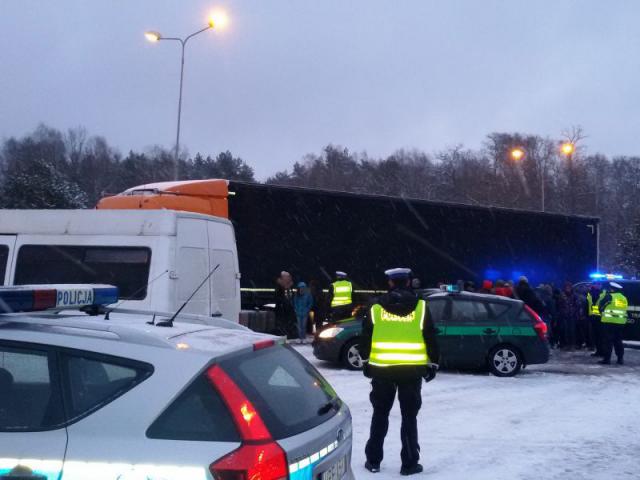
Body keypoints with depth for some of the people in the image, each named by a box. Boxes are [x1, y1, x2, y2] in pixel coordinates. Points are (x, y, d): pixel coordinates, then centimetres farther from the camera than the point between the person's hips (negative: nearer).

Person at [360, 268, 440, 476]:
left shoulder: (376, 307, 0)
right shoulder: (420, 307, -2)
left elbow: (366, 337, 6)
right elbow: (430, 338, 1)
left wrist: (365, 361, 17)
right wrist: (432, 363, 11)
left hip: (381, 368, 1)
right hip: (412, 369, -1)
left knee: (380, 414, 13)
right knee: (409, 416, 7)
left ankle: (373, 460, 16)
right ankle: (409, 463, 8)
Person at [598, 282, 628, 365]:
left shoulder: (609, 296, -7)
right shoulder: (624, 298, 14)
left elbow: (600, 305, 0)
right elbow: (625, 310, 21)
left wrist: (603, 312, 16)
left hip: (610, 321, -6)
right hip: (621, 323, 6)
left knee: (608, 341, -3)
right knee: (618, 340, 13)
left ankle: (607, 358, -5)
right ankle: (620, 358, 12)